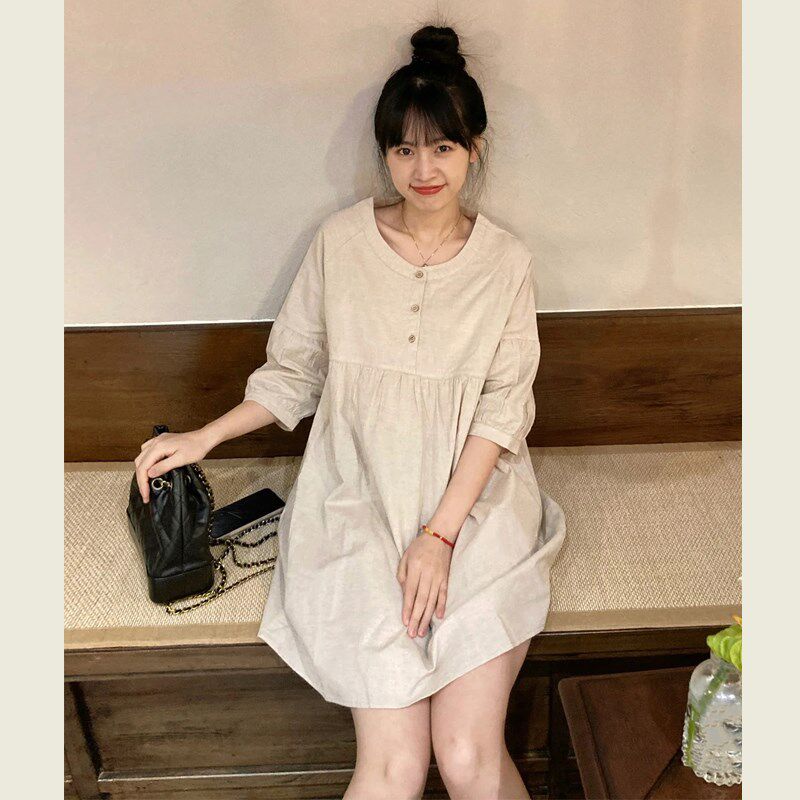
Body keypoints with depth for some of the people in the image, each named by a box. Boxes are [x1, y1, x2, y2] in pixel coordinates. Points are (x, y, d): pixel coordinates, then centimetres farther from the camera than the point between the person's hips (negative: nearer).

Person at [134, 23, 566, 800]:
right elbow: (295, 374, 9)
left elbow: (501, 411, -3)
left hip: (476, 510, 1)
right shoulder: (341, 241, 1)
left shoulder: (505, 262, 1)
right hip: (362, 512, 0)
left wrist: (440, 533, -10)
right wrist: (204, 436, -2)